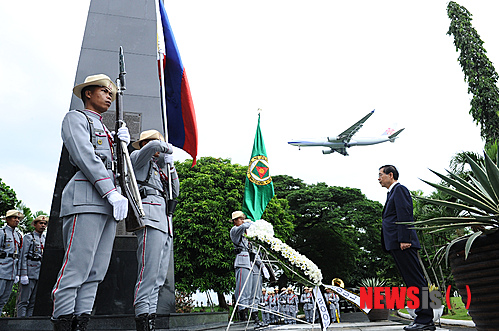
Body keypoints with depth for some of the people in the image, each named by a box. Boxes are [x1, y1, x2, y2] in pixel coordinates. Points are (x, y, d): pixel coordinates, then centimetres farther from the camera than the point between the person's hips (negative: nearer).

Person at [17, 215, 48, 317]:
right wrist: (23, 274, -15)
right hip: (30, 273, -6)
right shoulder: (28, 237, 0)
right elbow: (23, 256, -7)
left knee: (33, 302, 7)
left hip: (41, 274, 6)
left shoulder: (45, 239, 18)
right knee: (24, 300, -4)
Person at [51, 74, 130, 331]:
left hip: (108, 203, 8)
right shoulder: (75, 118, 6)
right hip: (86, 199, -8)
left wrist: (122, 144, 6)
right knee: (76, 268, -11)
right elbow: (85, 156, -9)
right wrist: (112, 193, -18)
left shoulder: (104, 130, 31)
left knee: (96, 271, 3)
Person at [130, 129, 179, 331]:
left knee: (159, 275, 3)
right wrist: (168, 147, 9)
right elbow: (154, 146, -12)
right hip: (151, 215, -9)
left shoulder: (157, 167, 32)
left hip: (165, 221, 9)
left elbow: (174, 192, 26)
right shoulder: (137, 157, 11)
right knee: (149, 270, -15)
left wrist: (170, 166, 19)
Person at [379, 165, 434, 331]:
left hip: (403, 243, -10)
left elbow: (405, 215, -15)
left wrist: (404, 239, -21)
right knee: (412, 281, 9)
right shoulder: (392, 193, 26)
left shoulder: (399, 189, -4)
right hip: (396, 244, 10)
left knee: (416, 281, -7)